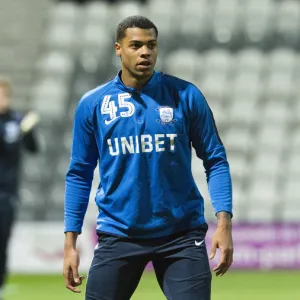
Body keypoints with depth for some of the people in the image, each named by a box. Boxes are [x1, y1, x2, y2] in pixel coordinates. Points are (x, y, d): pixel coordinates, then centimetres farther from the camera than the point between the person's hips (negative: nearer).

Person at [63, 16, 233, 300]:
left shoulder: (185, 96, -1)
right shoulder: (92, 104, 2)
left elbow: (215, 160, 2)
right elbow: (79, 174, 8)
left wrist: (224, 222, -9)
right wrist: (70, 242, 2)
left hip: (181, 233, -1)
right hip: (118, 232, 1)